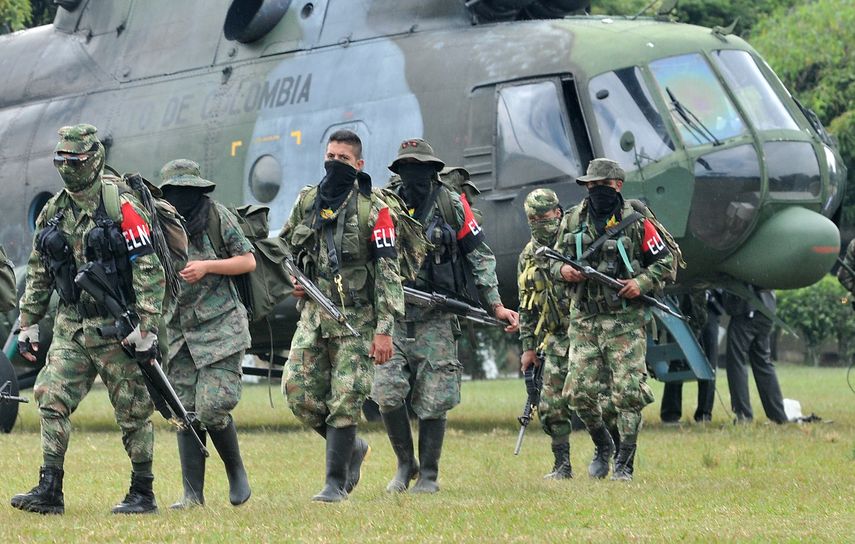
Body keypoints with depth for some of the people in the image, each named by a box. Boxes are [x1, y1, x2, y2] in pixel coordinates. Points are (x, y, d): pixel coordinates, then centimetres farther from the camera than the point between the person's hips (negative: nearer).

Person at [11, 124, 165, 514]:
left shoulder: (123, 209, -11)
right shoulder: (52, 212, 8)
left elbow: (149, 272, -14)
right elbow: (38, 274, 17)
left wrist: (147, 329, -18)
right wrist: (28, 324, 13)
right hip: (71, 328, 6)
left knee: (132, 412, 2)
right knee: (51, 401, -6)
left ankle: (143, 494, 12)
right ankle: (50, 490, -5)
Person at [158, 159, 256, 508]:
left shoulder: (217, 216, -3)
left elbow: (248, 261, 0)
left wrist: (206, 266, -13)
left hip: (220, 330, -4)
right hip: (177, 332, 4)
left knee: (212, 408, -13)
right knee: (186, 414, 0)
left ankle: (236, 472, 11)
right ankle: (193, 494, 4)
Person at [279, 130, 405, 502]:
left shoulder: (373, 209, -7)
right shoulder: (307, 201, 9)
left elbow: (388, 271, -11)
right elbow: (284, 246, 26)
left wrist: (384, 330, -16)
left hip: (357, 318, -5)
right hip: (314, 314, 5)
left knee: (345, 402, -6)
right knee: (298, 391, -2)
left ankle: (336, 482, 3)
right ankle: (351, 448, 20)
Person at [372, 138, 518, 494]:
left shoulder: (452, 205, 2)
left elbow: (480, 257, 5)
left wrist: (496, 305, -1)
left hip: (437, 317, -1)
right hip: (394, 315, 1)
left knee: (432, 402, -2)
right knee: (387, 394, -9)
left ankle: (428, 475, 11)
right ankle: (405, 464, 11)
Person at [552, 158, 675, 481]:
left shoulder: (636, 221, -1)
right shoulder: (573, 221, 9)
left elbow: (665, 263, 5)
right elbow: (555, 261, 17)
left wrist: (642, 283, -12)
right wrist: (562, 270, -6)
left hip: (625, 320, -3)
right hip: (584, 319, 3)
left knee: (628, 393, -7)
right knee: (579, 391, -1)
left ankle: (624, 463, 1)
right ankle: (603, 445, 23)